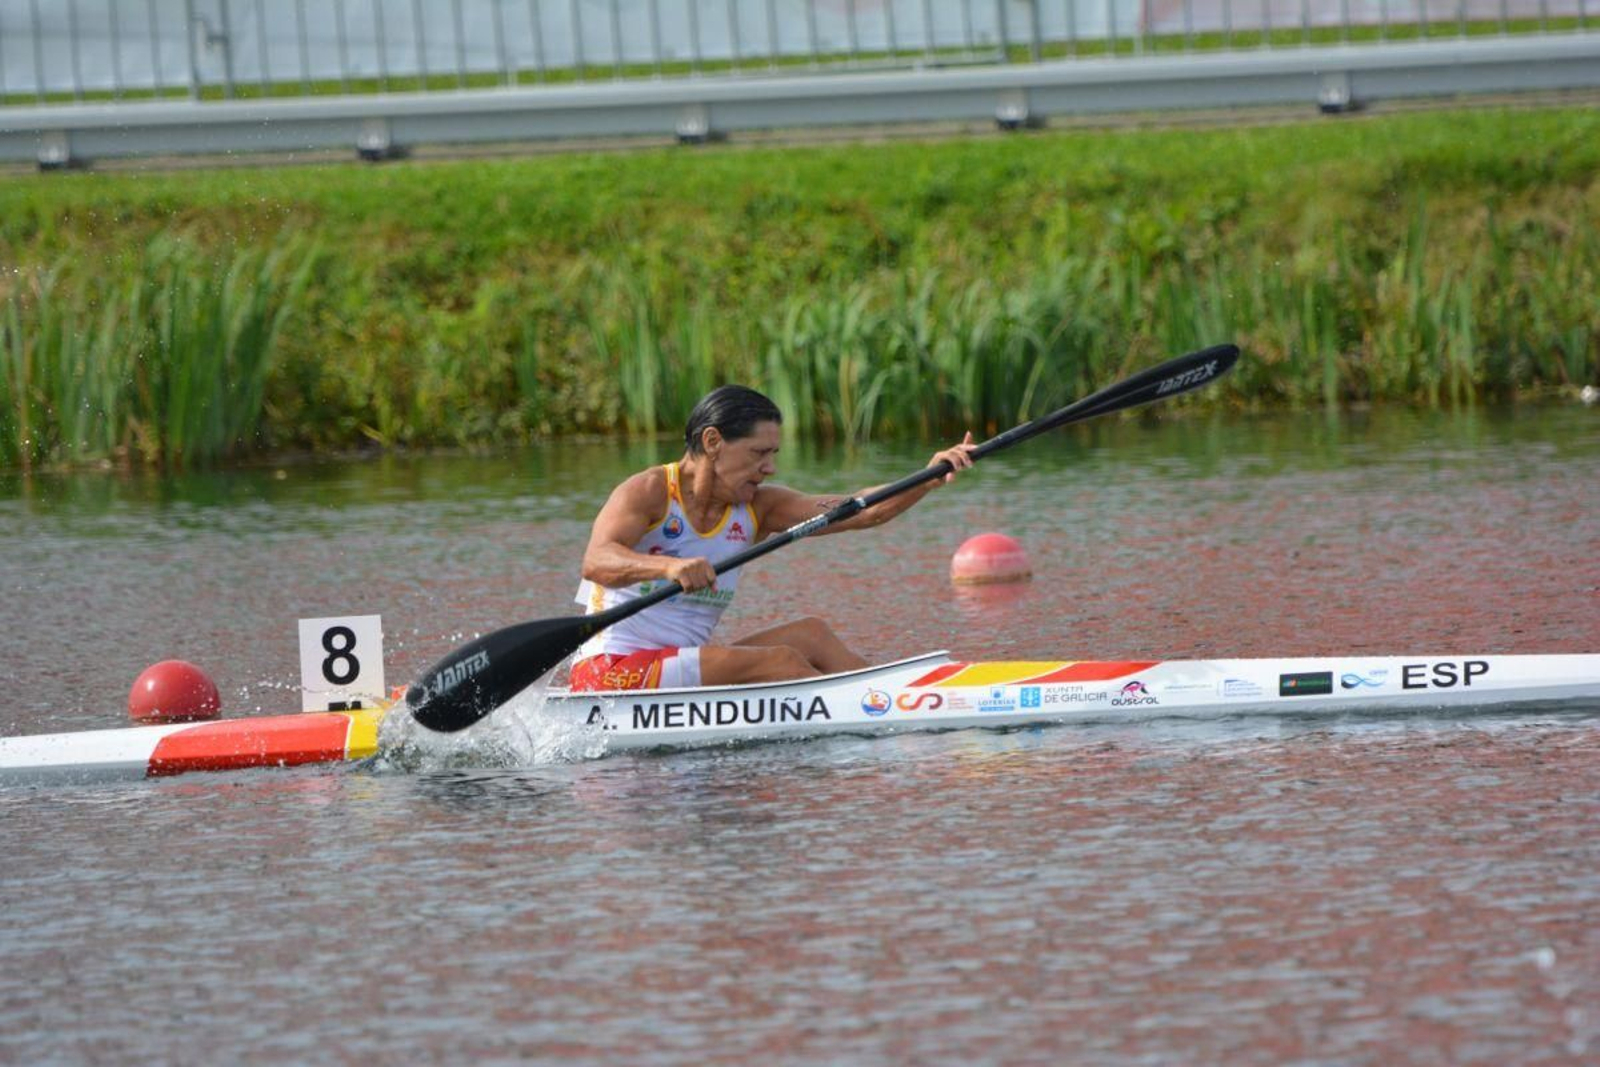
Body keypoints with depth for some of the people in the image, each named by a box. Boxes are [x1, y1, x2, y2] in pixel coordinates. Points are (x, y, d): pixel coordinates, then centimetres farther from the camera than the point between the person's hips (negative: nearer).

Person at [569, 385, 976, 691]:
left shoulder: (758, 507, 9)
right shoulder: (648, 492, -11)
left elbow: (861, 511, -1)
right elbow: (596, 563, -30)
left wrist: (928, 479, -17)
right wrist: (668, 566, -49)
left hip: (679, 669, 8)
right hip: (613, 671, -8)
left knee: (811, 635, -1)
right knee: (780, 662, -19)